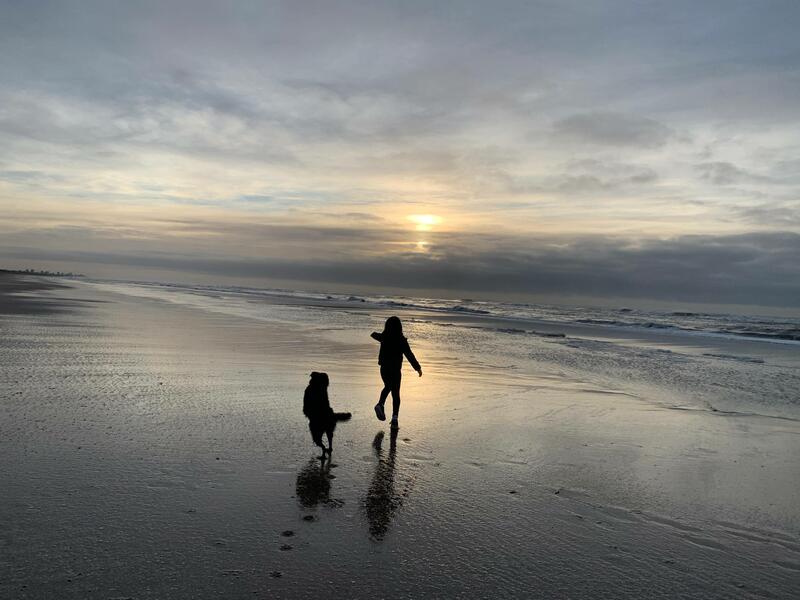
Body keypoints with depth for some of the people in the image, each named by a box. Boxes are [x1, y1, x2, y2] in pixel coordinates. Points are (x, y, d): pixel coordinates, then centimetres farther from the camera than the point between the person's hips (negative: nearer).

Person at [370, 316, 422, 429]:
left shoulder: (384, 337, -1)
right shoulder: (401, 340, -13)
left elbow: (375, 335, 22)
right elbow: (409, 355, -16)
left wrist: (374, 333, 46)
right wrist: (417, 368, -11)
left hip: (384, 368, 3)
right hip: (395, 370, -3)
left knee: (388, 387, 27)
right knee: (395, 394, 5)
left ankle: (380, 404, 2)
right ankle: (394, 418, -4)